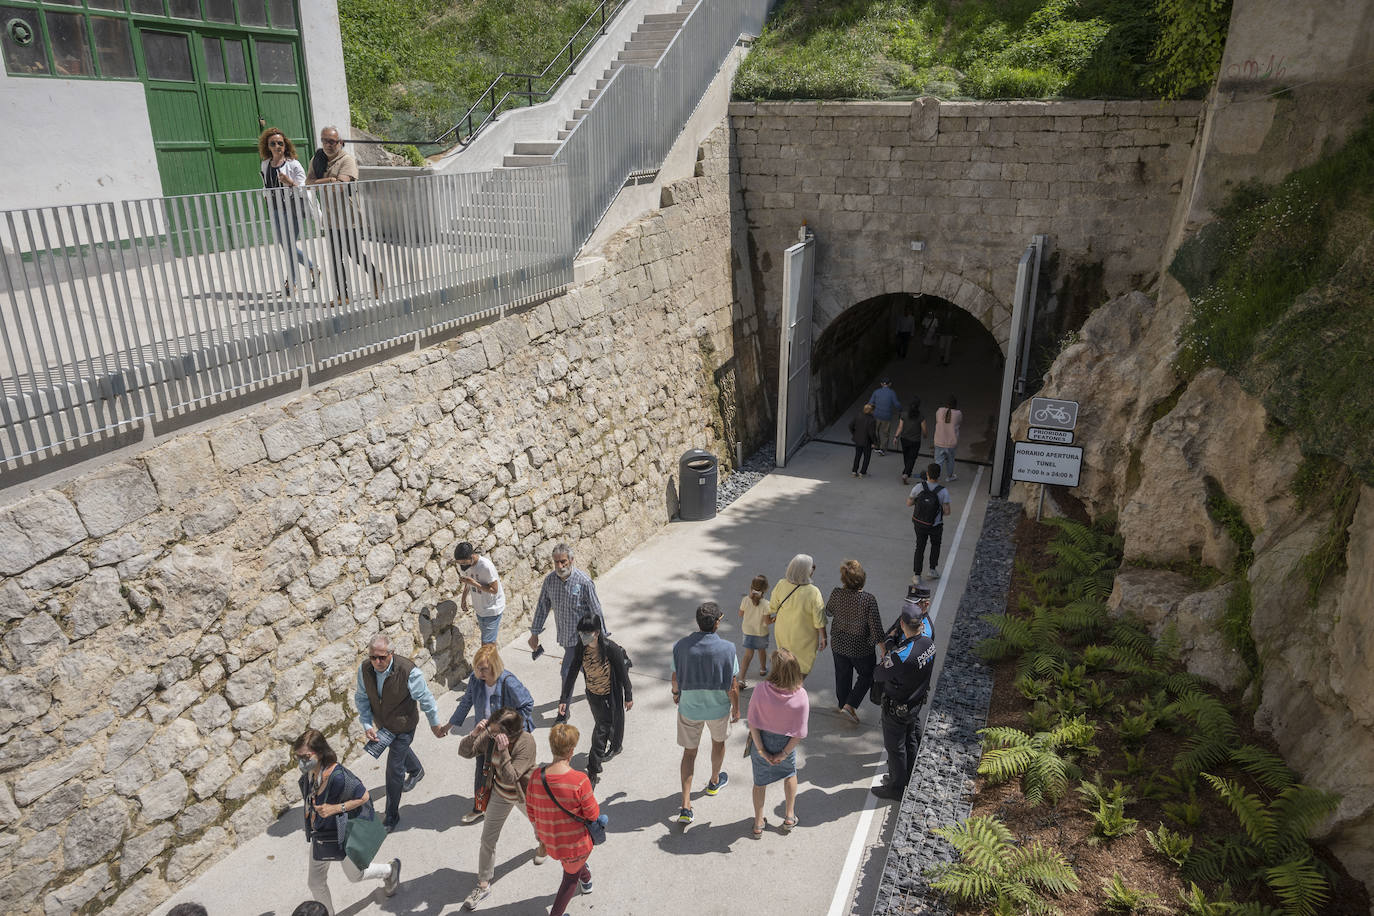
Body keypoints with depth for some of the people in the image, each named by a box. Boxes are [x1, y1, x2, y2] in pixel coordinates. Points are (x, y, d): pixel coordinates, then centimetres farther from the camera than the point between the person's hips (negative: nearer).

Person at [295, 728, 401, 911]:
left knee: (355, 875, 21)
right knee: (315, 882, 17)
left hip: (343, 835, -6)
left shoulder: (337, 776, -36)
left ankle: (390, 870, 49)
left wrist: (335, 808, -32)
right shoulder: (308, 772, -14)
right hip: (319, 834, 6)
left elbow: (364, 797, -24)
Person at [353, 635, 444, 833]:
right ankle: (416, 771, 64)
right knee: (399, 750, 31)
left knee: (394, 768, -2)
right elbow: (361, 698, -3)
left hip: (403, 726, -6)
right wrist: (367, 725, -12)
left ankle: (392, 815, 17)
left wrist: (435, 725, -7)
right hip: (382, 724, 6)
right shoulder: (364, 669, -20)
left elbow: (425, 699, -19)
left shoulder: (409, 671, -34)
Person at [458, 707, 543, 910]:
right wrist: (474, 735, -39)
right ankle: (483, 885, 25)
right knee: (488, 840, 7)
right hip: (499, 794, 3)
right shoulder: (489, 736, -24)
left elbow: (511, 777, -40)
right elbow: (464, 752, -21)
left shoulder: (526, 742, -38)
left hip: (523, 795, -3)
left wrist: (503, 750, -50)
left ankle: (543, 843, 64)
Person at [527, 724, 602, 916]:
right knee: (571, 878, 27)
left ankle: (586, 881, 66)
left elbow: (531, 810, -3)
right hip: (576, 843, -5)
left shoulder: (536, 777, -19)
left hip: (549, 841, 6)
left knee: (575, 860, 39)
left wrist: (538, 830, 16)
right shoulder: (580, 780, -33)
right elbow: (593, 814, -19)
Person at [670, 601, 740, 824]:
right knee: (718, 741, 28)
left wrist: (676, 693, 17)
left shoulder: (681, 646, -18)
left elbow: (676, 678, -5)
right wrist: (736, 708, 2)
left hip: (689, 708, 1)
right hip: (718, 707, -1)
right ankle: (714, 782, 51)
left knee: (689, 752, 14)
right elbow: (732, 686, -15)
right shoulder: (727, 649, -22)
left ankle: (686, 807, 9)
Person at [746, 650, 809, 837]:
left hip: (761, 740, 0)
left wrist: (761, 750, -9)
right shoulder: (801, 695, -22)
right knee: (790, 773, 32)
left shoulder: (761, 690, -25)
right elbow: (799, 733, -16)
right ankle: (789, 817, 39)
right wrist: (784, 754, -7)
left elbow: (753, 724, -19)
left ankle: (758, 824, 36)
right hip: (785, 744, 1)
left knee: (759, 781, 24)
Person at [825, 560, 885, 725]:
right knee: (867, 675, 22)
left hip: (838, 644, 4)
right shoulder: (868, 600, -29)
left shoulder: (836, 594, -20)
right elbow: (876, 628, -21)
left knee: (842, 675, 25)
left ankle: (843, 704, 43)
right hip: (860, 648, -3)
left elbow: (828, 612, 1)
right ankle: (850, 705, 14)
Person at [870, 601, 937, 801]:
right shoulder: (929, 643, -14)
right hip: (916, 703, 7)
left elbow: (878, 676, -21)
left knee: (895, 747, 13)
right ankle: (910, 779, 45)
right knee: (911, 741, 26)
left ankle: (897, 787, 30)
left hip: (897, 708, -7)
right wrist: (891, 654, -4)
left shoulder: (901, 656, -37)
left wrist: (885, 659, -6)